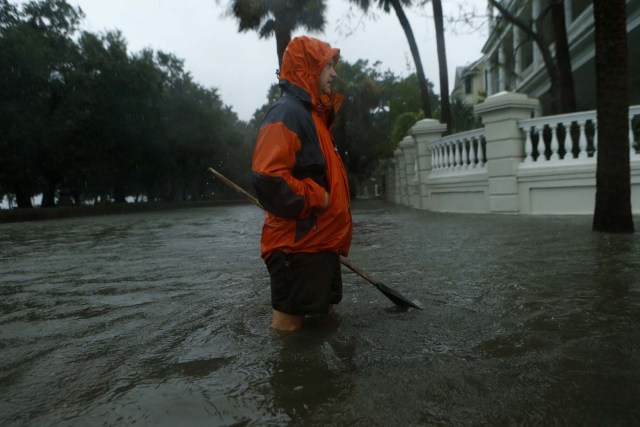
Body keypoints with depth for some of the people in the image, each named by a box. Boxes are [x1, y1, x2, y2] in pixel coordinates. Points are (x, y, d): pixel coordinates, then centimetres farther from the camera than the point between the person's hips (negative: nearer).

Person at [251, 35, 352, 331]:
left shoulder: (312, 114, 19)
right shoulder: (287, 112, -14)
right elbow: (268, 177, -27)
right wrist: (316, 198, -16)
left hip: (320, 242, 10)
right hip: (298, 246, -10)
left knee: (322, 314, 19)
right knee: (291, 323, -1)